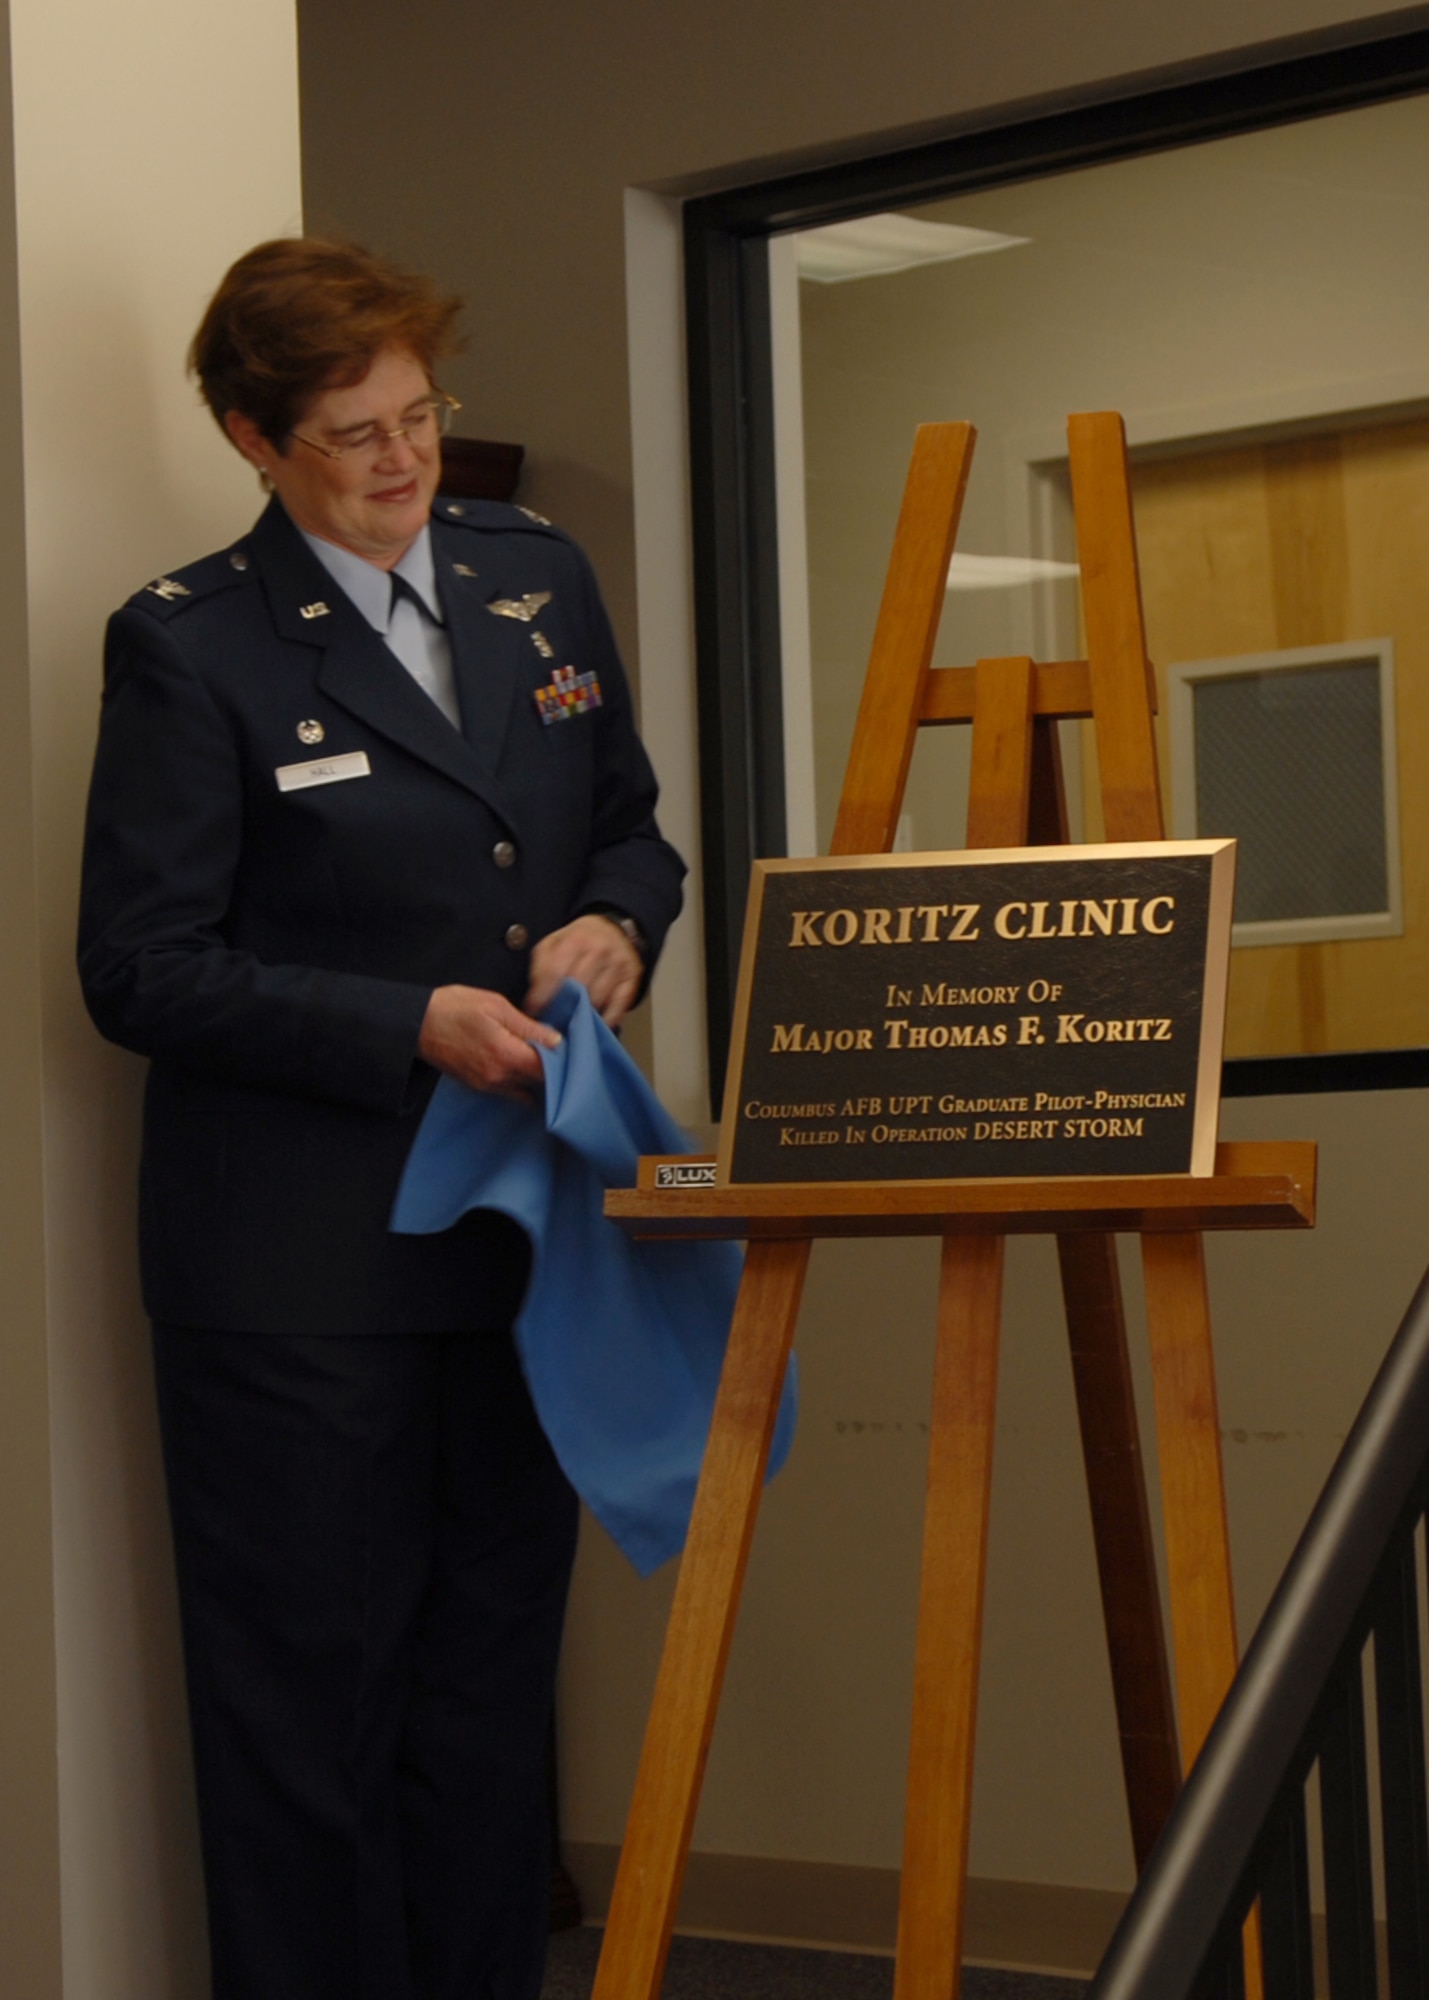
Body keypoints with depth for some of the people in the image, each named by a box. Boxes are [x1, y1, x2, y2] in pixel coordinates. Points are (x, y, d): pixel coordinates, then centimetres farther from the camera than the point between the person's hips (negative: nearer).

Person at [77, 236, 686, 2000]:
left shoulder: (536, 578, 9)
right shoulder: (186, 644, -8)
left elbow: (631, 828, 18)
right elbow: (142, 971, -10)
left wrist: (612, 928, -5)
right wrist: (412, 1028, -19)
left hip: (521, 1234, 6)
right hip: (303, 1270, -5)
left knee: (493, 1668, 14)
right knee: (312, 1688, 1)